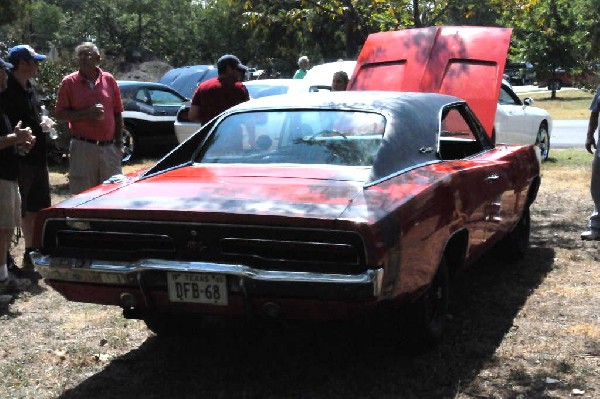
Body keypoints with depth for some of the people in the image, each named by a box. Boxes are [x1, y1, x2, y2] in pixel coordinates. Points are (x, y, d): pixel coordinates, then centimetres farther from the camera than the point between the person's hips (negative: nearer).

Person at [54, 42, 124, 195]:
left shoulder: (108, 80, 7)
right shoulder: (69, 82, 1)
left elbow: (118, 114, 11)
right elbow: (59, 113, -1)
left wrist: (119, 143, 6)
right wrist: (86, 113, -15)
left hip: (109, 147, 2)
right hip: (83, 147, -2)